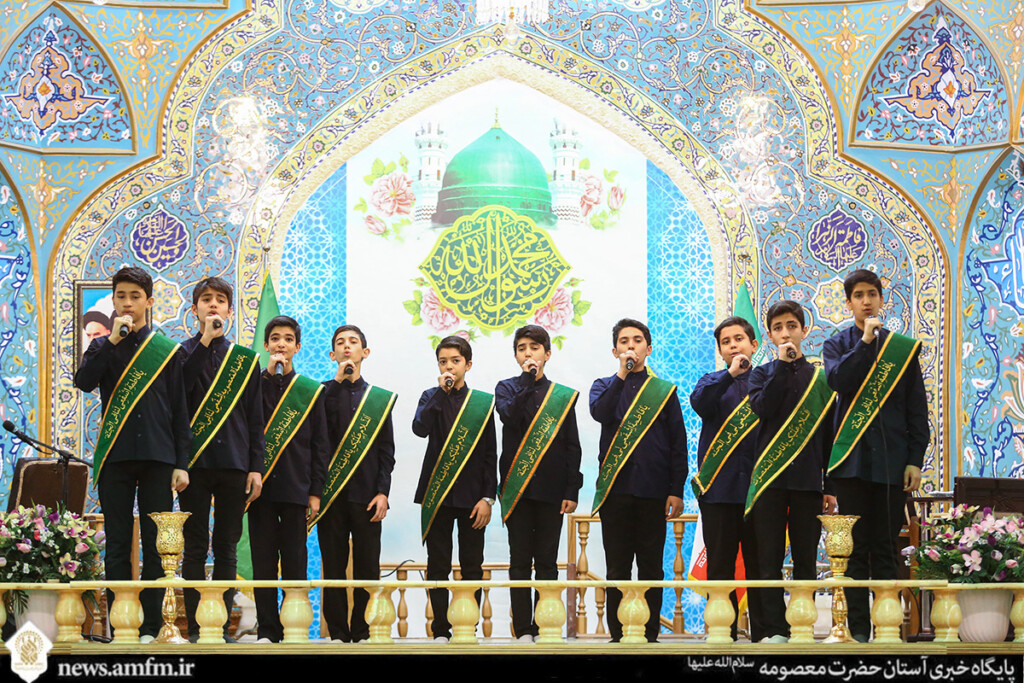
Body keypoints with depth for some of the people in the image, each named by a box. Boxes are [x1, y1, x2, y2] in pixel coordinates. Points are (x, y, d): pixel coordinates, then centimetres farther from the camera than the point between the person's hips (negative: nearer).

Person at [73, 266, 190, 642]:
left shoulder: (167, 350, 9)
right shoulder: (102, 347, 11)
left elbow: (179, 410, 8)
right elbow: (83, 381, -9)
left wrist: (182, 463, 1)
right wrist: (114, 340, -12)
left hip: (158, 457, 0)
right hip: (115, 456, 0)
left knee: (156, 547, 0)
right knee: (117, 546, 0)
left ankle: (151, 627, 4)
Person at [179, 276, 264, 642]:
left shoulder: (246, 360, 13)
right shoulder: (184, 352, 7)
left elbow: (255, 419, 11)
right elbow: (177, 390, -14)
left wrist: (256, 467, 3)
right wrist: (205, 342, -13)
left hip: (234, 462, 2)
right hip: (195, 460, -2)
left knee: (227, 549, 3)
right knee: (195, 549, -1)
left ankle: (222, 625, 6)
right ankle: (195, 627, 1)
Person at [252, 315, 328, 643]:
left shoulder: (311, 391, 9)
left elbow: (319, 445, 8)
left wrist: (315, 491, 0)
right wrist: (268, 376, -8)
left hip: (295, 488, 0)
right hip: (260, 486, 0)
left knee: (294, 561, 0)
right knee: (263, 562, 0)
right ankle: (267, 630, 4)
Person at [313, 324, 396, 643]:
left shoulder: (380, 398, 13)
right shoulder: (323, 392, 10)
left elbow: (386, 450, 9)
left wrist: (382, 492, -3)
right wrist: (338, 382, -6)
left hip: (366, 494, 1)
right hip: (331, 493, -1)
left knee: (368, 567, -2)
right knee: (333, 566, -1)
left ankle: (362, 631, 3)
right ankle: (338, 632, 3)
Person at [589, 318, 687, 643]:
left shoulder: (665, 391, 11)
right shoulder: (605, 387, 12)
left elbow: (678, 444, 8)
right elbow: (600, 412, -12)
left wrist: (676, 490, 0)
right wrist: (622, 375, -14)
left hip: (653, 490, 0)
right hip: (615, 489, 0)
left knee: (651, 568, 2)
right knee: (617, 568, 1)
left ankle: (650, 634, 6)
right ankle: (618, 635, 6)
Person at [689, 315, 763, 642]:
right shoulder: (713, 382, 13)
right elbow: (700, 402, -9)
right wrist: (731, 374, -15)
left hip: (759, 486, -1)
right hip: (719, 486, 1)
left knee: (759, 565, 0)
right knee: (720, 566, 2)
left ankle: (762, 632, 5)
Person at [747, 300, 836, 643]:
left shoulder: (820, 378, 11)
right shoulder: (762, 374, 10)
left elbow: (830, 434, 10)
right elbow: (762, 406, -12)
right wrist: (783, 364, -9)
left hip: (807, 479, 1)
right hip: (768, 476, -1)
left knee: (806, 560, 3)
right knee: (769, 558, -2)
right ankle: (775, 629, 1)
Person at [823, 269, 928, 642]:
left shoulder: (903, 347, 11)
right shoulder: (838, 345, 10)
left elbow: (917, 409, 9)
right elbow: (838, 380, -12)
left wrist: (915, 459, 1)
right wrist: (866, 341, -11)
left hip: (892, 463, 1)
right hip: (852, 458, -1)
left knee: (885, 550, 2)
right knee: (855, 549, -1)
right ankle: (858, 629, 1)